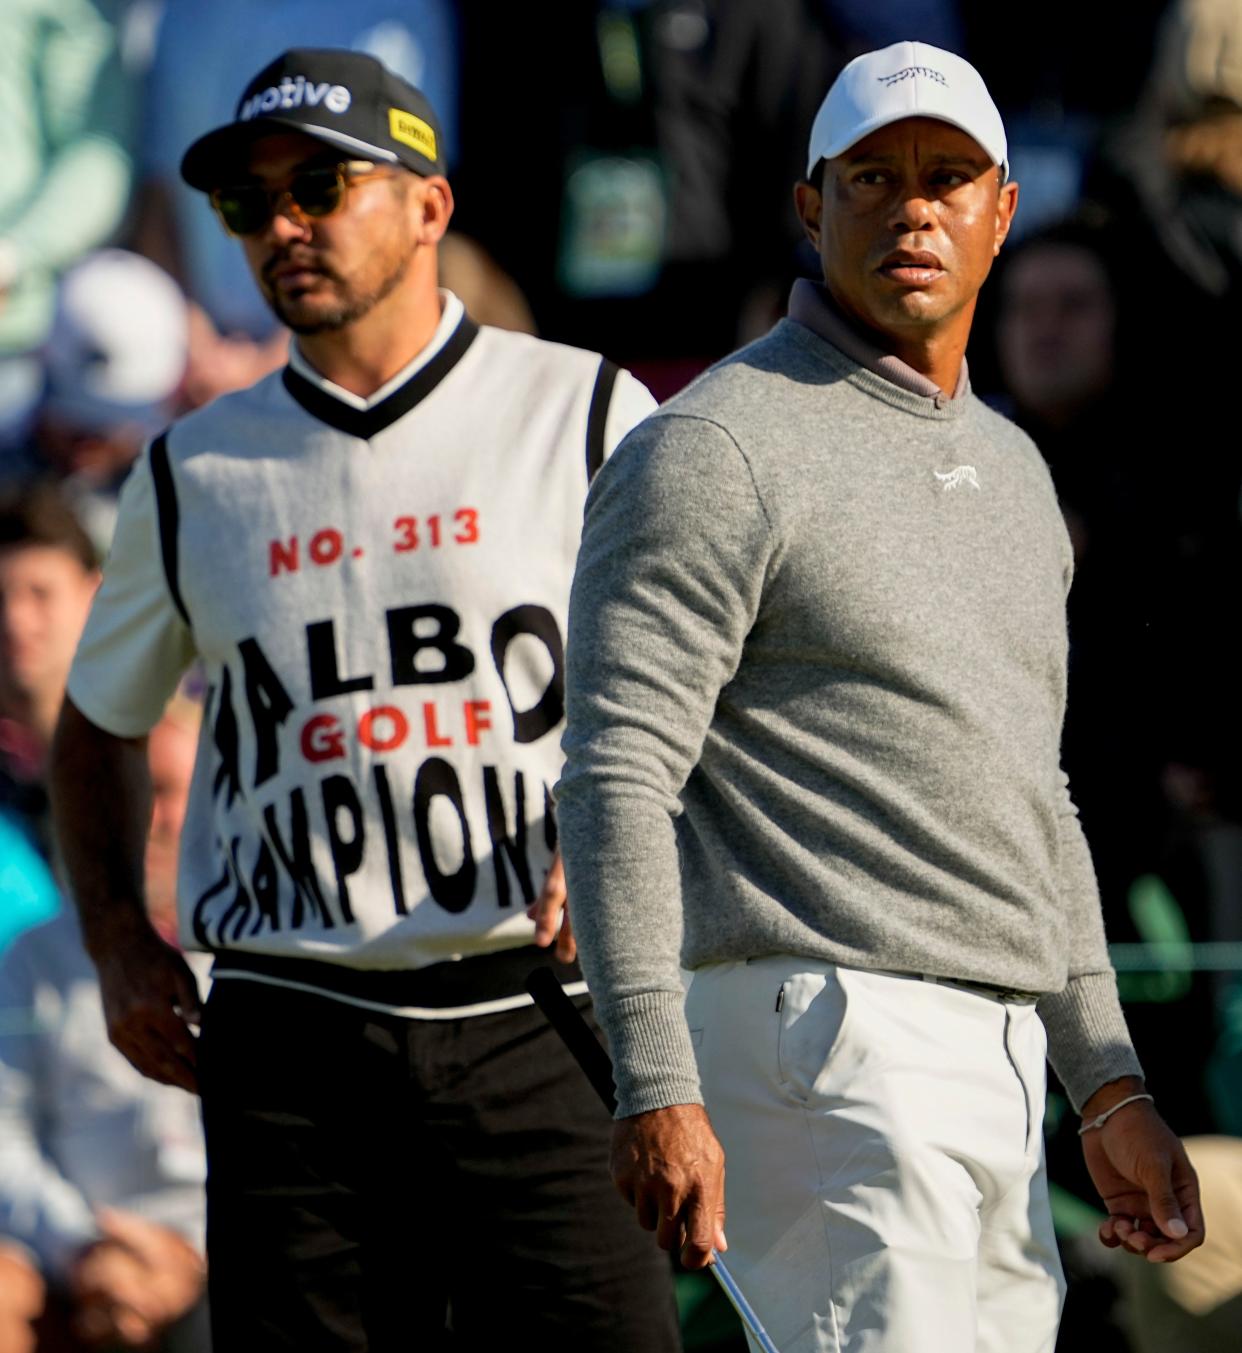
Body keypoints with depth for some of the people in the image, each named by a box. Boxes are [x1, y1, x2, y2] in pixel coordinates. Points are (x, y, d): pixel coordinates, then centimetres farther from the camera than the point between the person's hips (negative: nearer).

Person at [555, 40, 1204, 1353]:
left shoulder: (1009, 468, 20)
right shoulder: (716, 448, -8)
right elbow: (618, 781, -15)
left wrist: (1109, 1083, 19)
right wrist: (653, 1089, -24)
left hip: (992, 1078, 9)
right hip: (814, 1044, -9)